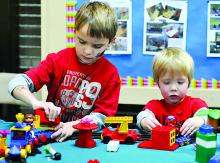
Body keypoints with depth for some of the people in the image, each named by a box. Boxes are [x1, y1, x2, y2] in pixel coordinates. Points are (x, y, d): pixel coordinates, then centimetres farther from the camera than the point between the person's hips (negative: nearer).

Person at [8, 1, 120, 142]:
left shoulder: (111, 74, -3)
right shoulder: (59, 60, -3)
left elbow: (101, 116, -5)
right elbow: (16, 84, -9)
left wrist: (74, 126, -25)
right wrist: (36, 102, -29)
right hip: (49, 129, 0)